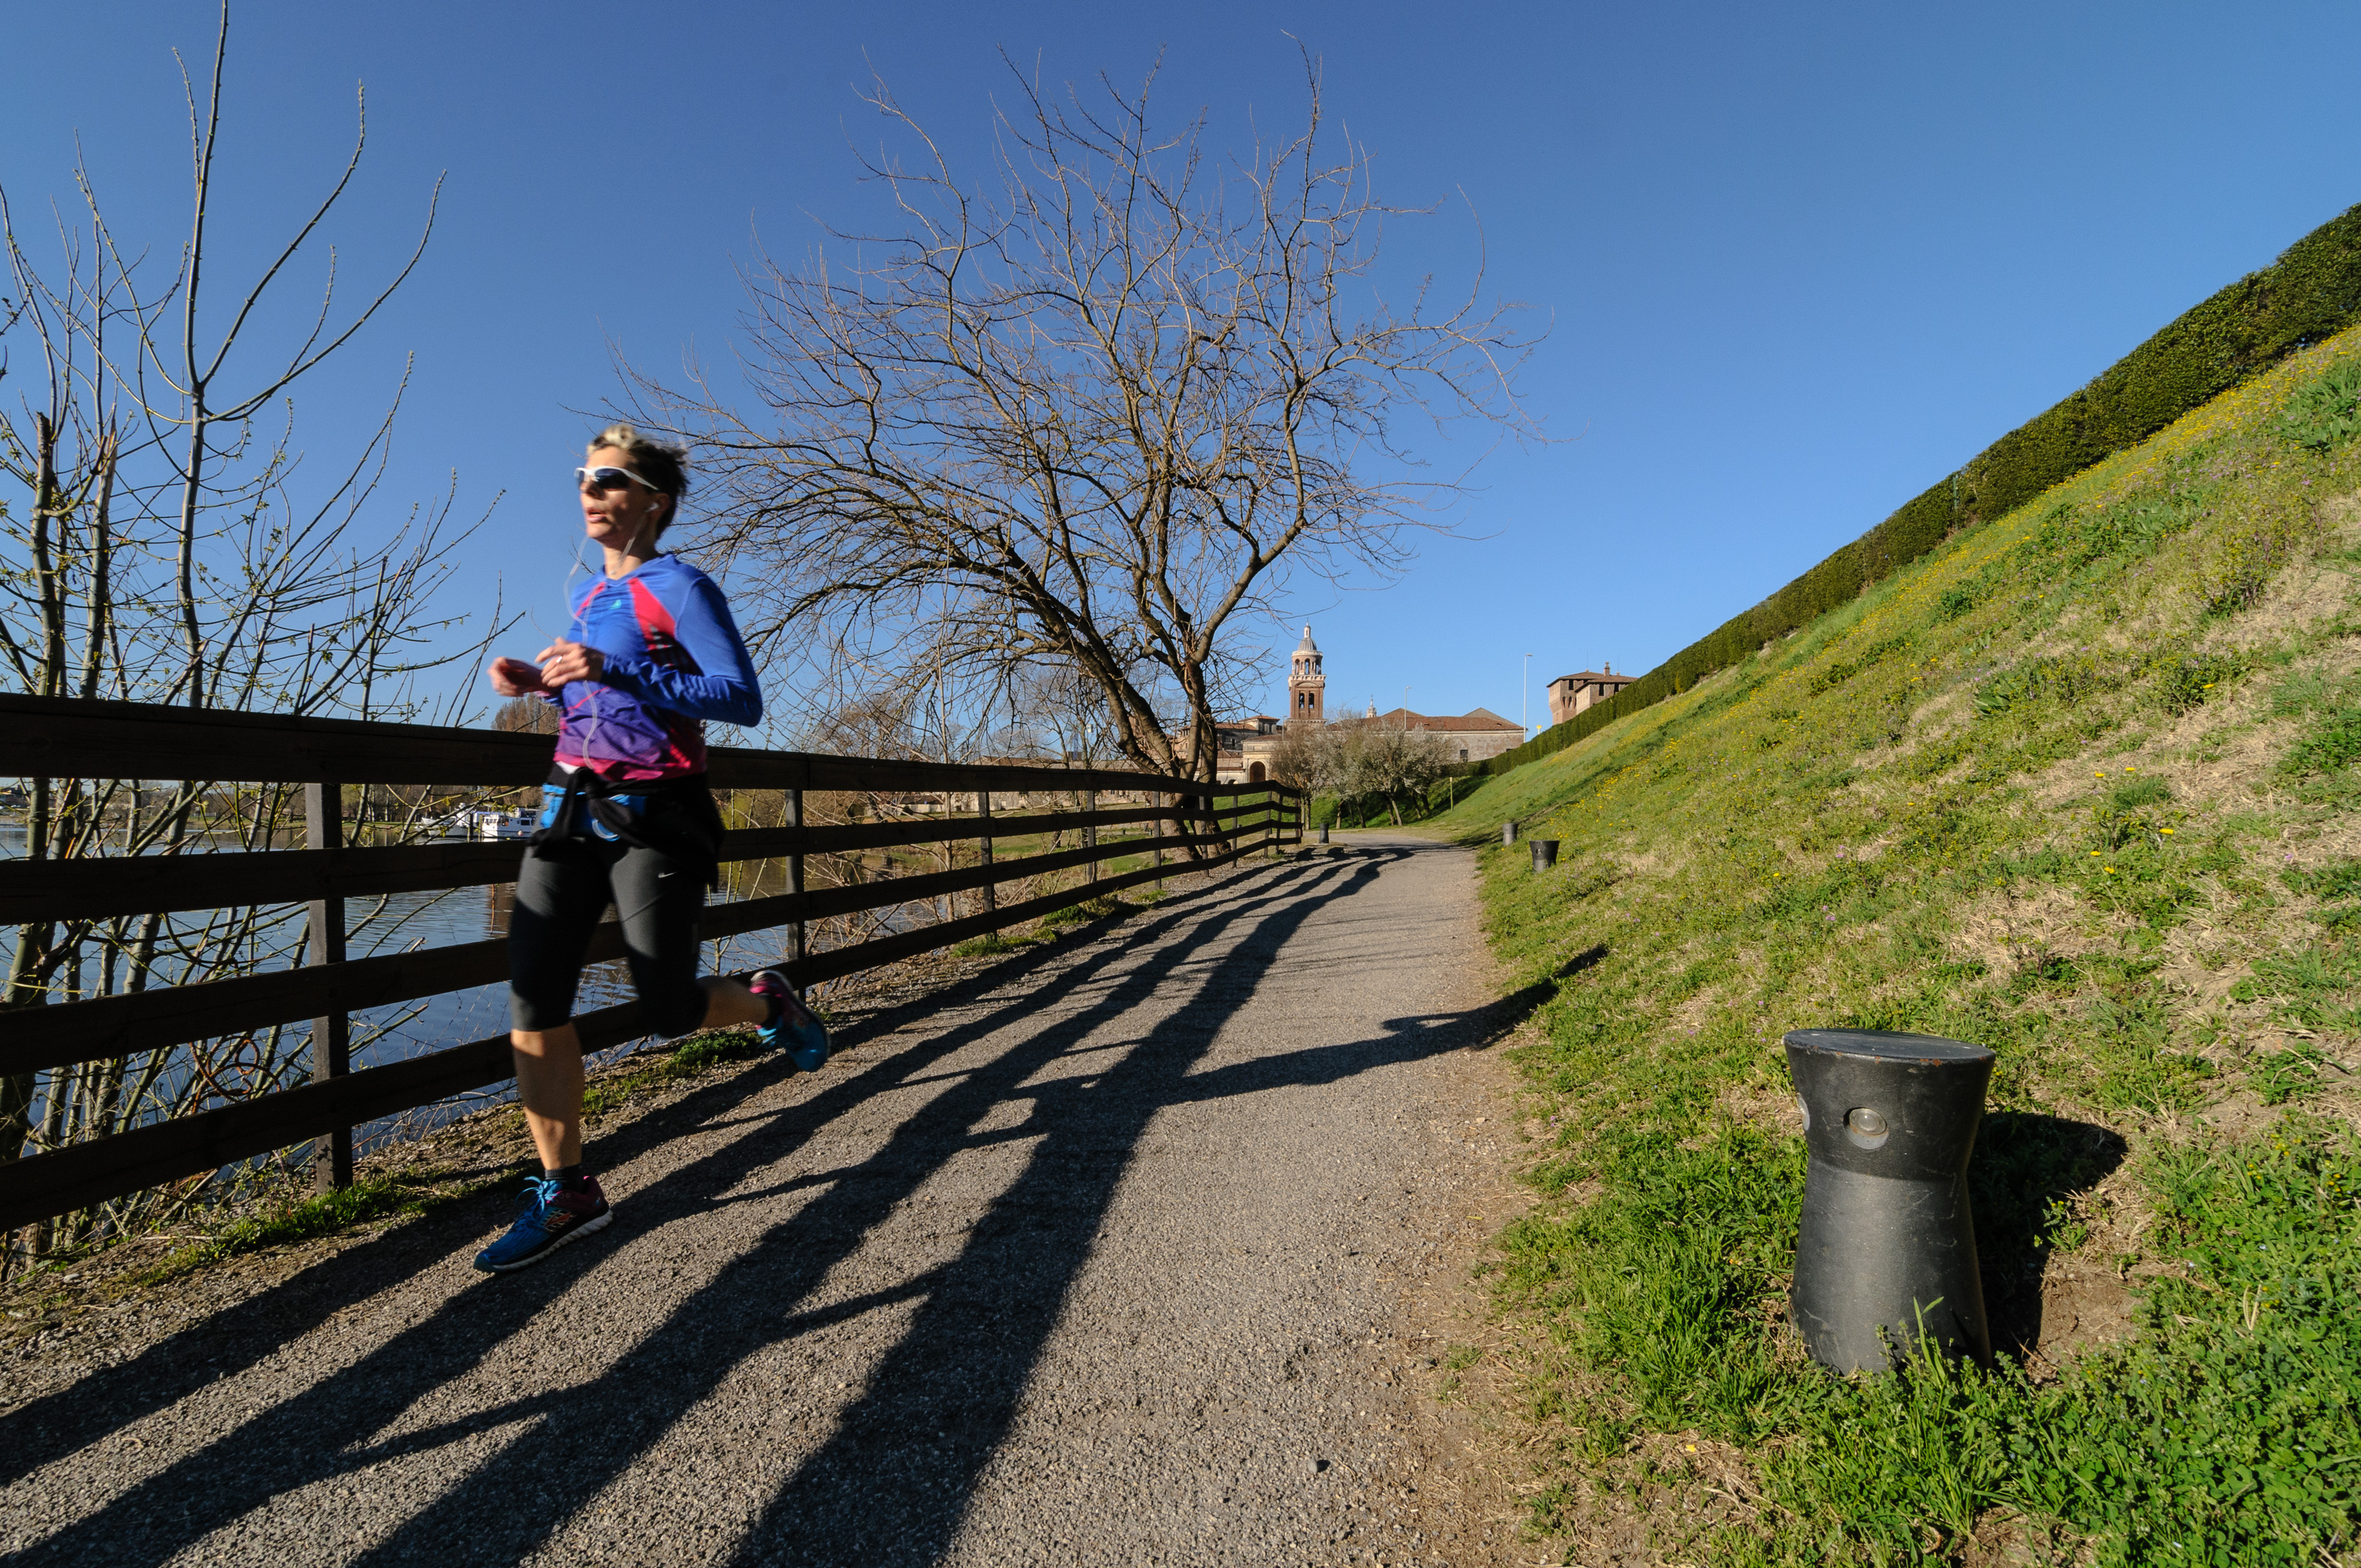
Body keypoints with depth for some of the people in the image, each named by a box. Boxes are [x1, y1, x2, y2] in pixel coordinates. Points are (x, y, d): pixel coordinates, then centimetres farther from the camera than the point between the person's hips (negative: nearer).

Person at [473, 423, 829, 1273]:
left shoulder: (681, 587, -6)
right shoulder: (591, 597, 17)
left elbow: (741, 698, -17)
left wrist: (611, 671, -23)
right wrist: (544, 684, 9)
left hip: (653, 817, -7)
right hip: (573, 810, 7)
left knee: (670, 1010, -1)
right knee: (532, 998, -3)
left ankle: (766, 1000, 32)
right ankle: (566, 1192, 8)